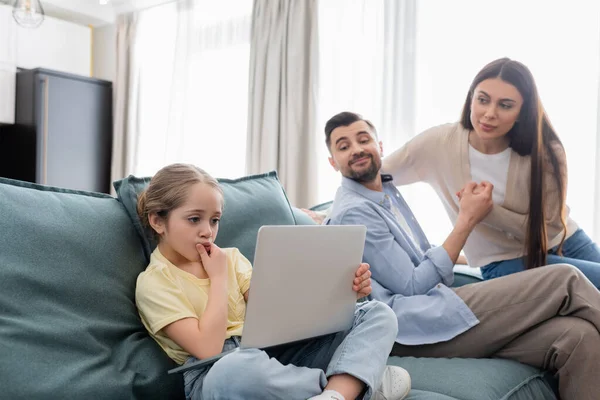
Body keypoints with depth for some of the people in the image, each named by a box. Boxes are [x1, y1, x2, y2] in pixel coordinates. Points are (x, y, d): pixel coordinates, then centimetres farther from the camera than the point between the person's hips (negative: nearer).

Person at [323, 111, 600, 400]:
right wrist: (467, 220, -8)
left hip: (432, 315, 8)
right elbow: (412, 287, -12)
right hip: (412, 331, -8)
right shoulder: (353, 212, -10)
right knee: (565, 281, -12)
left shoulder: (388, 190, 18)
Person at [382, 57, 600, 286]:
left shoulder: (546, 152, -20)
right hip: (505, 262, -2)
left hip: (563, 242, 3)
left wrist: (488, 210, -30)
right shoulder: (439, 143, -21)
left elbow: (549, 228, -16)